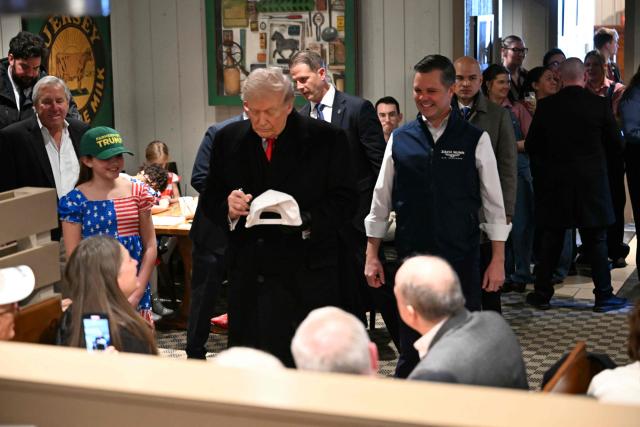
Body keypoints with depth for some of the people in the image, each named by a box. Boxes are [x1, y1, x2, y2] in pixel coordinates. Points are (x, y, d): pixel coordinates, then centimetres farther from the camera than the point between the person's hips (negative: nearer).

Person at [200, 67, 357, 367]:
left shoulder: (327, 139, -2)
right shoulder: (228, 139, 9)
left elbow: (344, 202, -3)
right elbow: (210, 201, 13)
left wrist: (305, 221, -20)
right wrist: (227, 207, -10)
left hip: (307, 277, -3)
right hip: (247, 277, 3)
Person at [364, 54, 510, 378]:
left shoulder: (475, 140, -2)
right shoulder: (400, 139, 3)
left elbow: (494, 203, 1)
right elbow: (381, 201, 8)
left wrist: (498, 260, -2)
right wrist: (372, 256, 6)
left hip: (462, 258, -1)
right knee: (410, 350, 7)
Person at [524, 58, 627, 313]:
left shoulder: (546, 106, -5)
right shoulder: (599, 105, -8)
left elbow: (531, 146, 1)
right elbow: (616, 145, -1)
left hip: (554, 184, 1)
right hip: (592, 184, -1)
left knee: (550, 241, 9)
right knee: (596, 241, 7)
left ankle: (542, 294, 15)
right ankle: (604, 296, 11)